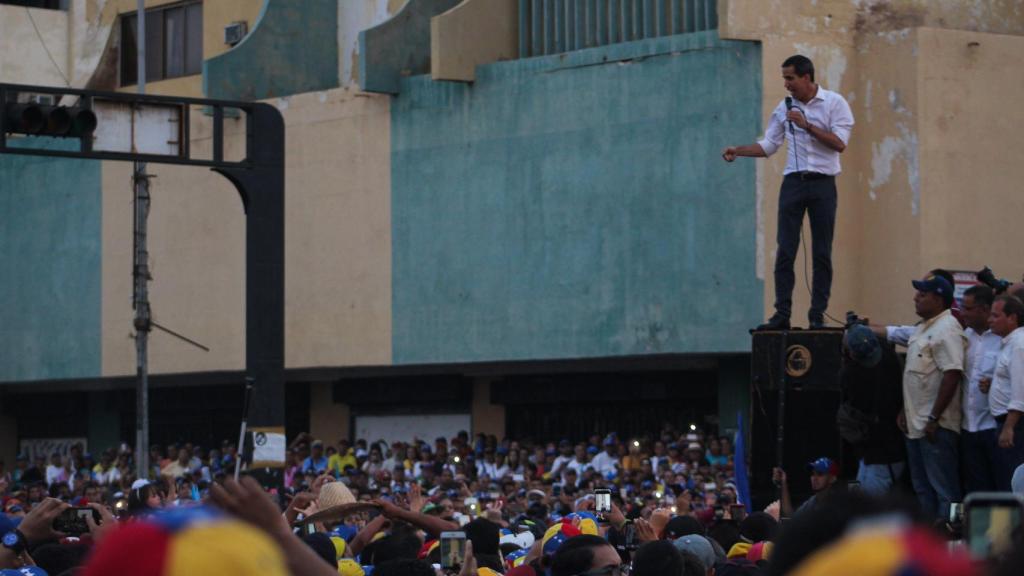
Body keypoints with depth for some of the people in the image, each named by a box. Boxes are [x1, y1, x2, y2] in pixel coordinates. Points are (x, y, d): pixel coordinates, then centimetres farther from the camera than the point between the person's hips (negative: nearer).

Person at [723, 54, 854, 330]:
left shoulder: (834, 103, -2)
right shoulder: (785, 107, 9)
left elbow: (840, 143, -11)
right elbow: (768, 145, 12)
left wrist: (807, 125, -16)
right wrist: (738, 151, -2)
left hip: (822, 183, -3)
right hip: (793, 182, 3)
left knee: (822, 253, 0)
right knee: (785, 251, -4)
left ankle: (817, 315, 4)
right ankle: (782, 314, -4)